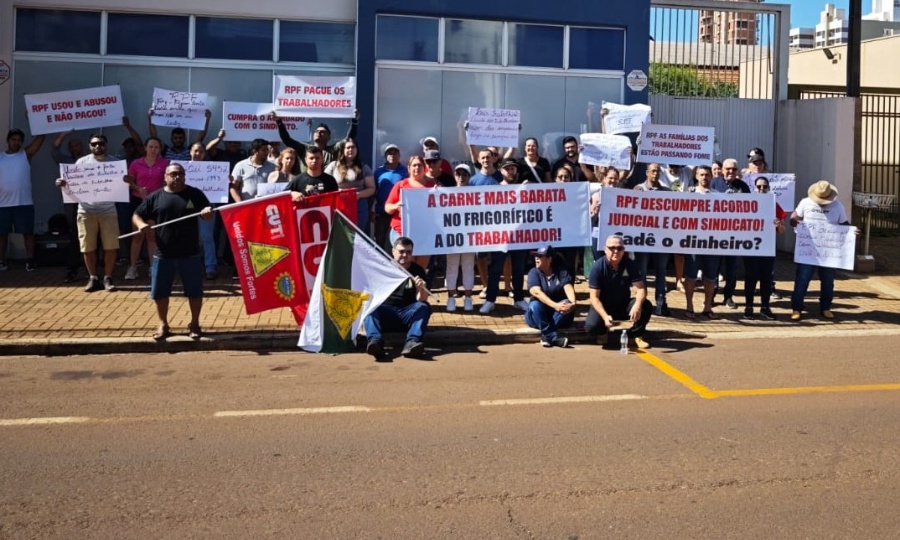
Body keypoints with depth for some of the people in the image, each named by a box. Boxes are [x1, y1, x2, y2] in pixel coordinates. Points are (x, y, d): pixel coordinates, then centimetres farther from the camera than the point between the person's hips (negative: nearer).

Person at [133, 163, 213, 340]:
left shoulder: (195, 194, 2)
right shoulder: (155, 197, 3)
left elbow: (209, 215, 3)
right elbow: (137, 215, 7)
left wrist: (208, 212, -21)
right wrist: (141, 224, -16)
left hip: (190, 254, -1)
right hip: (163, 255, 1)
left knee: (195, 291, 5)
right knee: (159, 292, 7)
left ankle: (194, 324, 22)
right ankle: (163, 325, 23)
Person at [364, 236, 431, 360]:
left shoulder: (418, 271, 8)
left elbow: (421, 300, -1)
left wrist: (421, 289, -24)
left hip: (407, 314, 1)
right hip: (384, 311, 0)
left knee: (424, 307, -26)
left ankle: (412, 342, -48)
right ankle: (375, 340, -55)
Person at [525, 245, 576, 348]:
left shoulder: (561, 271, 0)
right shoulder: (534, 272, -4)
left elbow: (569, 288, -17)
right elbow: (537, 292, -22)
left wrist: (573, 303, -40)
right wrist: (555, 305, -38)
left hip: (560, 316, 1)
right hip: (538, 316, 0)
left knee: (568, 304, -29)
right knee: (535, 305, -31)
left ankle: (546, 335, -34)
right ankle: (553, 337, -39)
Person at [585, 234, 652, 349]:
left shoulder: (630, 264, -11)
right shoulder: (598, 267, -19)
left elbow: (640, 289, -17)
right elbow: (594, 297, -20)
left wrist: (637, 305, -40)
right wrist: (605, 316, -37)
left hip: (623, 305, 3)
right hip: (603, 306, -2)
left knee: (646, 305, -25)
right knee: (591, 326, -31)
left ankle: (635, 335, 1)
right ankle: (602, 333, 10)